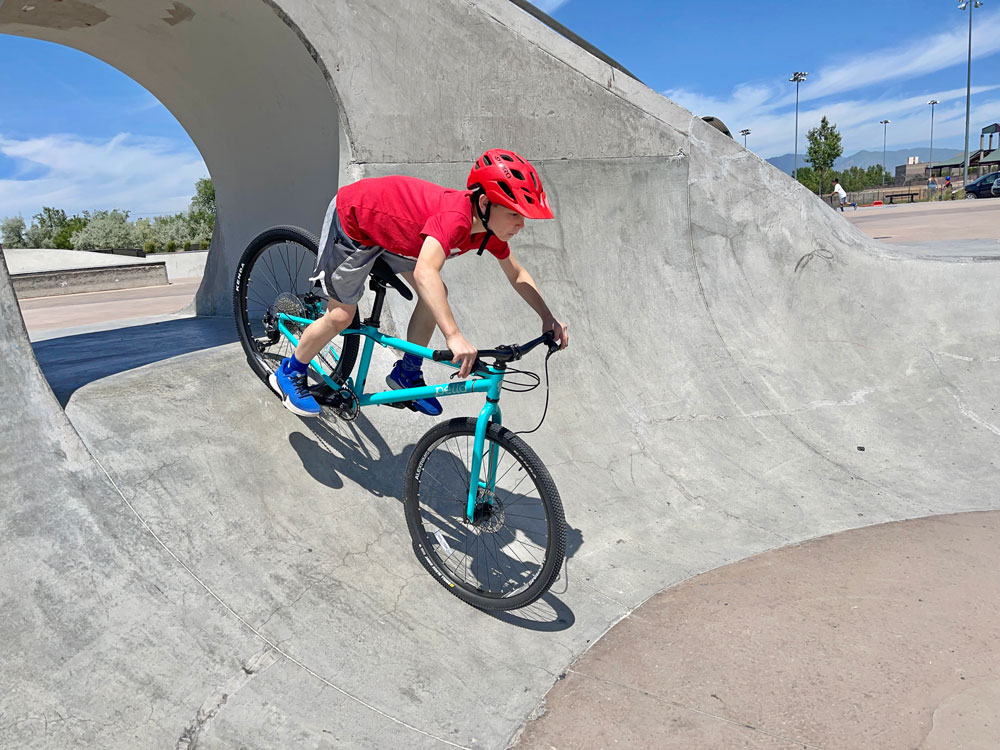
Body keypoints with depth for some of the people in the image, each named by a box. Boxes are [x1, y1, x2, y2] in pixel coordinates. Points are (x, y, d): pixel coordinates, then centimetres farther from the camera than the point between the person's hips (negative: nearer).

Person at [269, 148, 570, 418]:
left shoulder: (491, 229, -15)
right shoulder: (456, 216, -40)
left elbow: (517, 274, 1)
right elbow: (425, 273, -56)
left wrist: (548, 318, -10)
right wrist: (454, 337, -63)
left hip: (385, 224, 7)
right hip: (352, 215, -7)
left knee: (435, 297, -2)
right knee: (341, 315, -1)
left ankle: (407, 373, 16)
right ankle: (290, 373, 24)